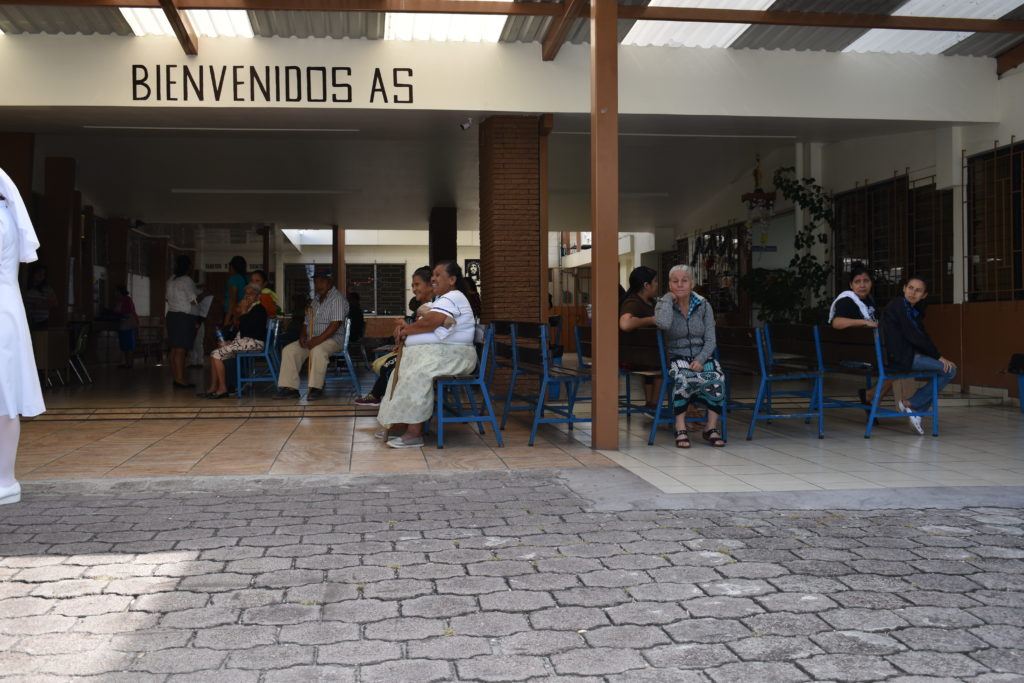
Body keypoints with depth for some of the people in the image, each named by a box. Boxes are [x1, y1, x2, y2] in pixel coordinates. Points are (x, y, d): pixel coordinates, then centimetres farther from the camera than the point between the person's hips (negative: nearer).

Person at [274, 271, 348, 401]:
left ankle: (316, 388, -31)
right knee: (289, 350, -10)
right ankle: (290, 387, -13)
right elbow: (307, 322, 21)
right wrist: (303, 335, -1)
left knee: (318, 350, -38)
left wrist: (319, 339, -27)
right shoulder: (316, 300, 20)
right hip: (312, 339, 8)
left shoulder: (337, 299, -7)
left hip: (333, 339, -8)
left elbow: (335, 324, -19)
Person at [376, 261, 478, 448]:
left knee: (416, 375, -29)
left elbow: (428, 323, -22)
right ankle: (399, 424, 5)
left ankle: (414, 433, -28)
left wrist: (405, 331, -6)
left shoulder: (453, 298, -13)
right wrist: (406, 327, 0)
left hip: (451, 355, -11)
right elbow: (425, 322, 20)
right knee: (401, 370, 8)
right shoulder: (441, 299, 21)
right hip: (434, 352, 11)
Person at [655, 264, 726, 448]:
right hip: (677, 358, -2)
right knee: (682, 378, -37)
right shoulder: (664, 304, 1)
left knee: (717, 378, -30)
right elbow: (663, 324, -24)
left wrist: (700, 360, -16)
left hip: (703, 357, 2)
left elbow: (710, 340, 1)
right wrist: (669, 297, -11)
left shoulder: (703, 305, 6)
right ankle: (680, 428, -27)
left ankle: (712, 427, -20)